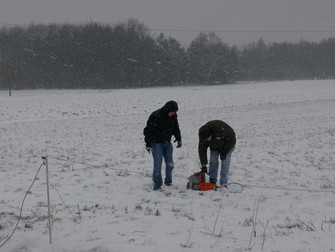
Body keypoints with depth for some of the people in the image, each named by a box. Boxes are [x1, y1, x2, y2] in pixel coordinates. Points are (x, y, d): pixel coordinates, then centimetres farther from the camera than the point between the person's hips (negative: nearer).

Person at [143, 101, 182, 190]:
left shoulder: (173, 116, 0)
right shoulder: (155, 116, -21)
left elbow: (176, 128, 18)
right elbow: (148, 130, -17)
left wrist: (179, 139, 15)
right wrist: (148, 144, -17)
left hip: (167, 143, 6)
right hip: (156, 143, -6)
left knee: (170, 163, 7)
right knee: (158, 163, -12)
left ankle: (168, 181, 24)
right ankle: (157, 184, -5)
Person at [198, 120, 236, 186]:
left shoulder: (221, 129, -42)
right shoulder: (203, 135, -26)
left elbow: (232, 139, -26)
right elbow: (202, 150, -19)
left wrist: (224, 152, -24)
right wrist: (204, 165, -23)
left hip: (227, 144, -4)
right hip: (214, 147, 4)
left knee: (225, 162, -11)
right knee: (213, 161, -6)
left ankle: (223, 184, -8)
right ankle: (212, 182, 6)